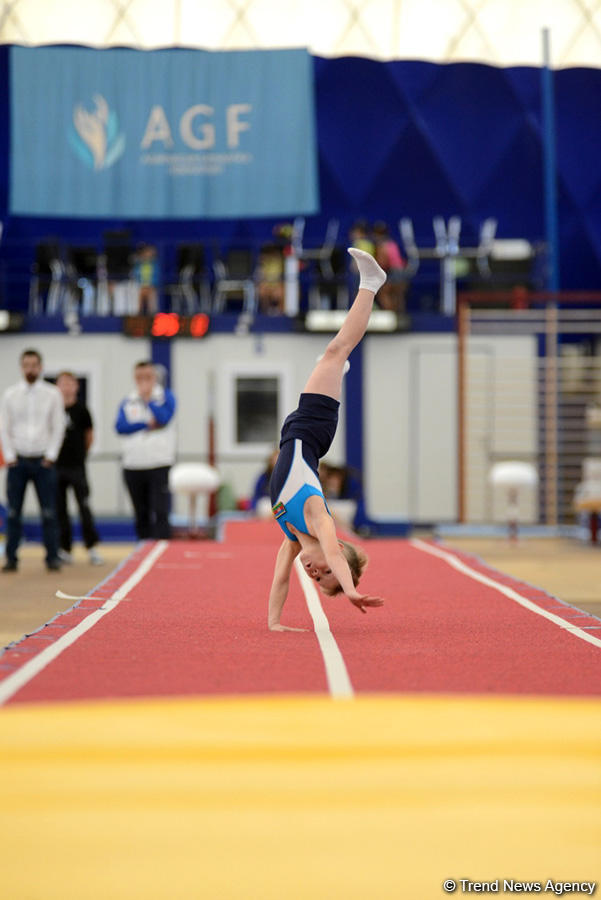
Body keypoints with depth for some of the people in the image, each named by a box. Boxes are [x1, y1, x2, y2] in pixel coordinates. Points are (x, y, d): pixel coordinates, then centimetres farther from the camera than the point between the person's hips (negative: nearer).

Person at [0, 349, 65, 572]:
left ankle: (52, 557, 1)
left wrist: (50, 456, -4)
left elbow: (58, 427, 2)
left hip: (43, 460, -1)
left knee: (49, 512, -3)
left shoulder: (52, 394, 3)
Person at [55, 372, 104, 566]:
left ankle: (92, 548, -3)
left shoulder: (81, 410, -2)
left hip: (76, 466, -2)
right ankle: (65, 549, 13)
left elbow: (89, 436, 8)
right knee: (60, 509, 6)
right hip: (56, 466, 2)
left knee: (84, 507, -6)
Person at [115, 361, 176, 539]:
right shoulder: (128, 402, 11)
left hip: (159, 464, -4)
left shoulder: (165, 396, 4)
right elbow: (120, 426, -2)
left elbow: (164, 418, -12)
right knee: (141, 515, 11)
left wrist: (148, 399, -7)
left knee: (160, 511, -12)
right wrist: (147, 424, -9)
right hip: (133, 466, 4)